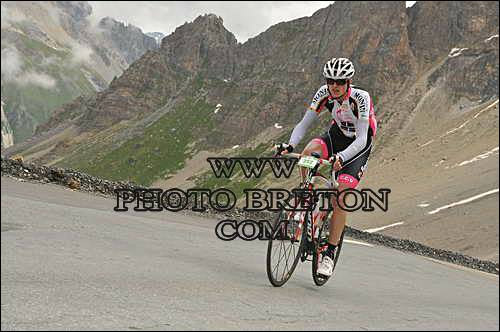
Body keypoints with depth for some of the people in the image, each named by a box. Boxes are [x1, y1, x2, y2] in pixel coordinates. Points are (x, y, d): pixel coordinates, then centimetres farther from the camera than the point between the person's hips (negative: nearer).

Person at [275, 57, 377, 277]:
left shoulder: (360, 98, -29)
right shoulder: (323, 94, -18)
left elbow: (361, 139, -34)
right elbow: (304, 123, -19)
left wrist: (341, 157, -51)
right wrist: (290, 145, -38)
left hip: (358, 146, -4)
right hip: (337, 135, 4)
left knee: (339, 198, -16)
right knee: (310, 150, -32)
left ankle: (329, 254, -4)